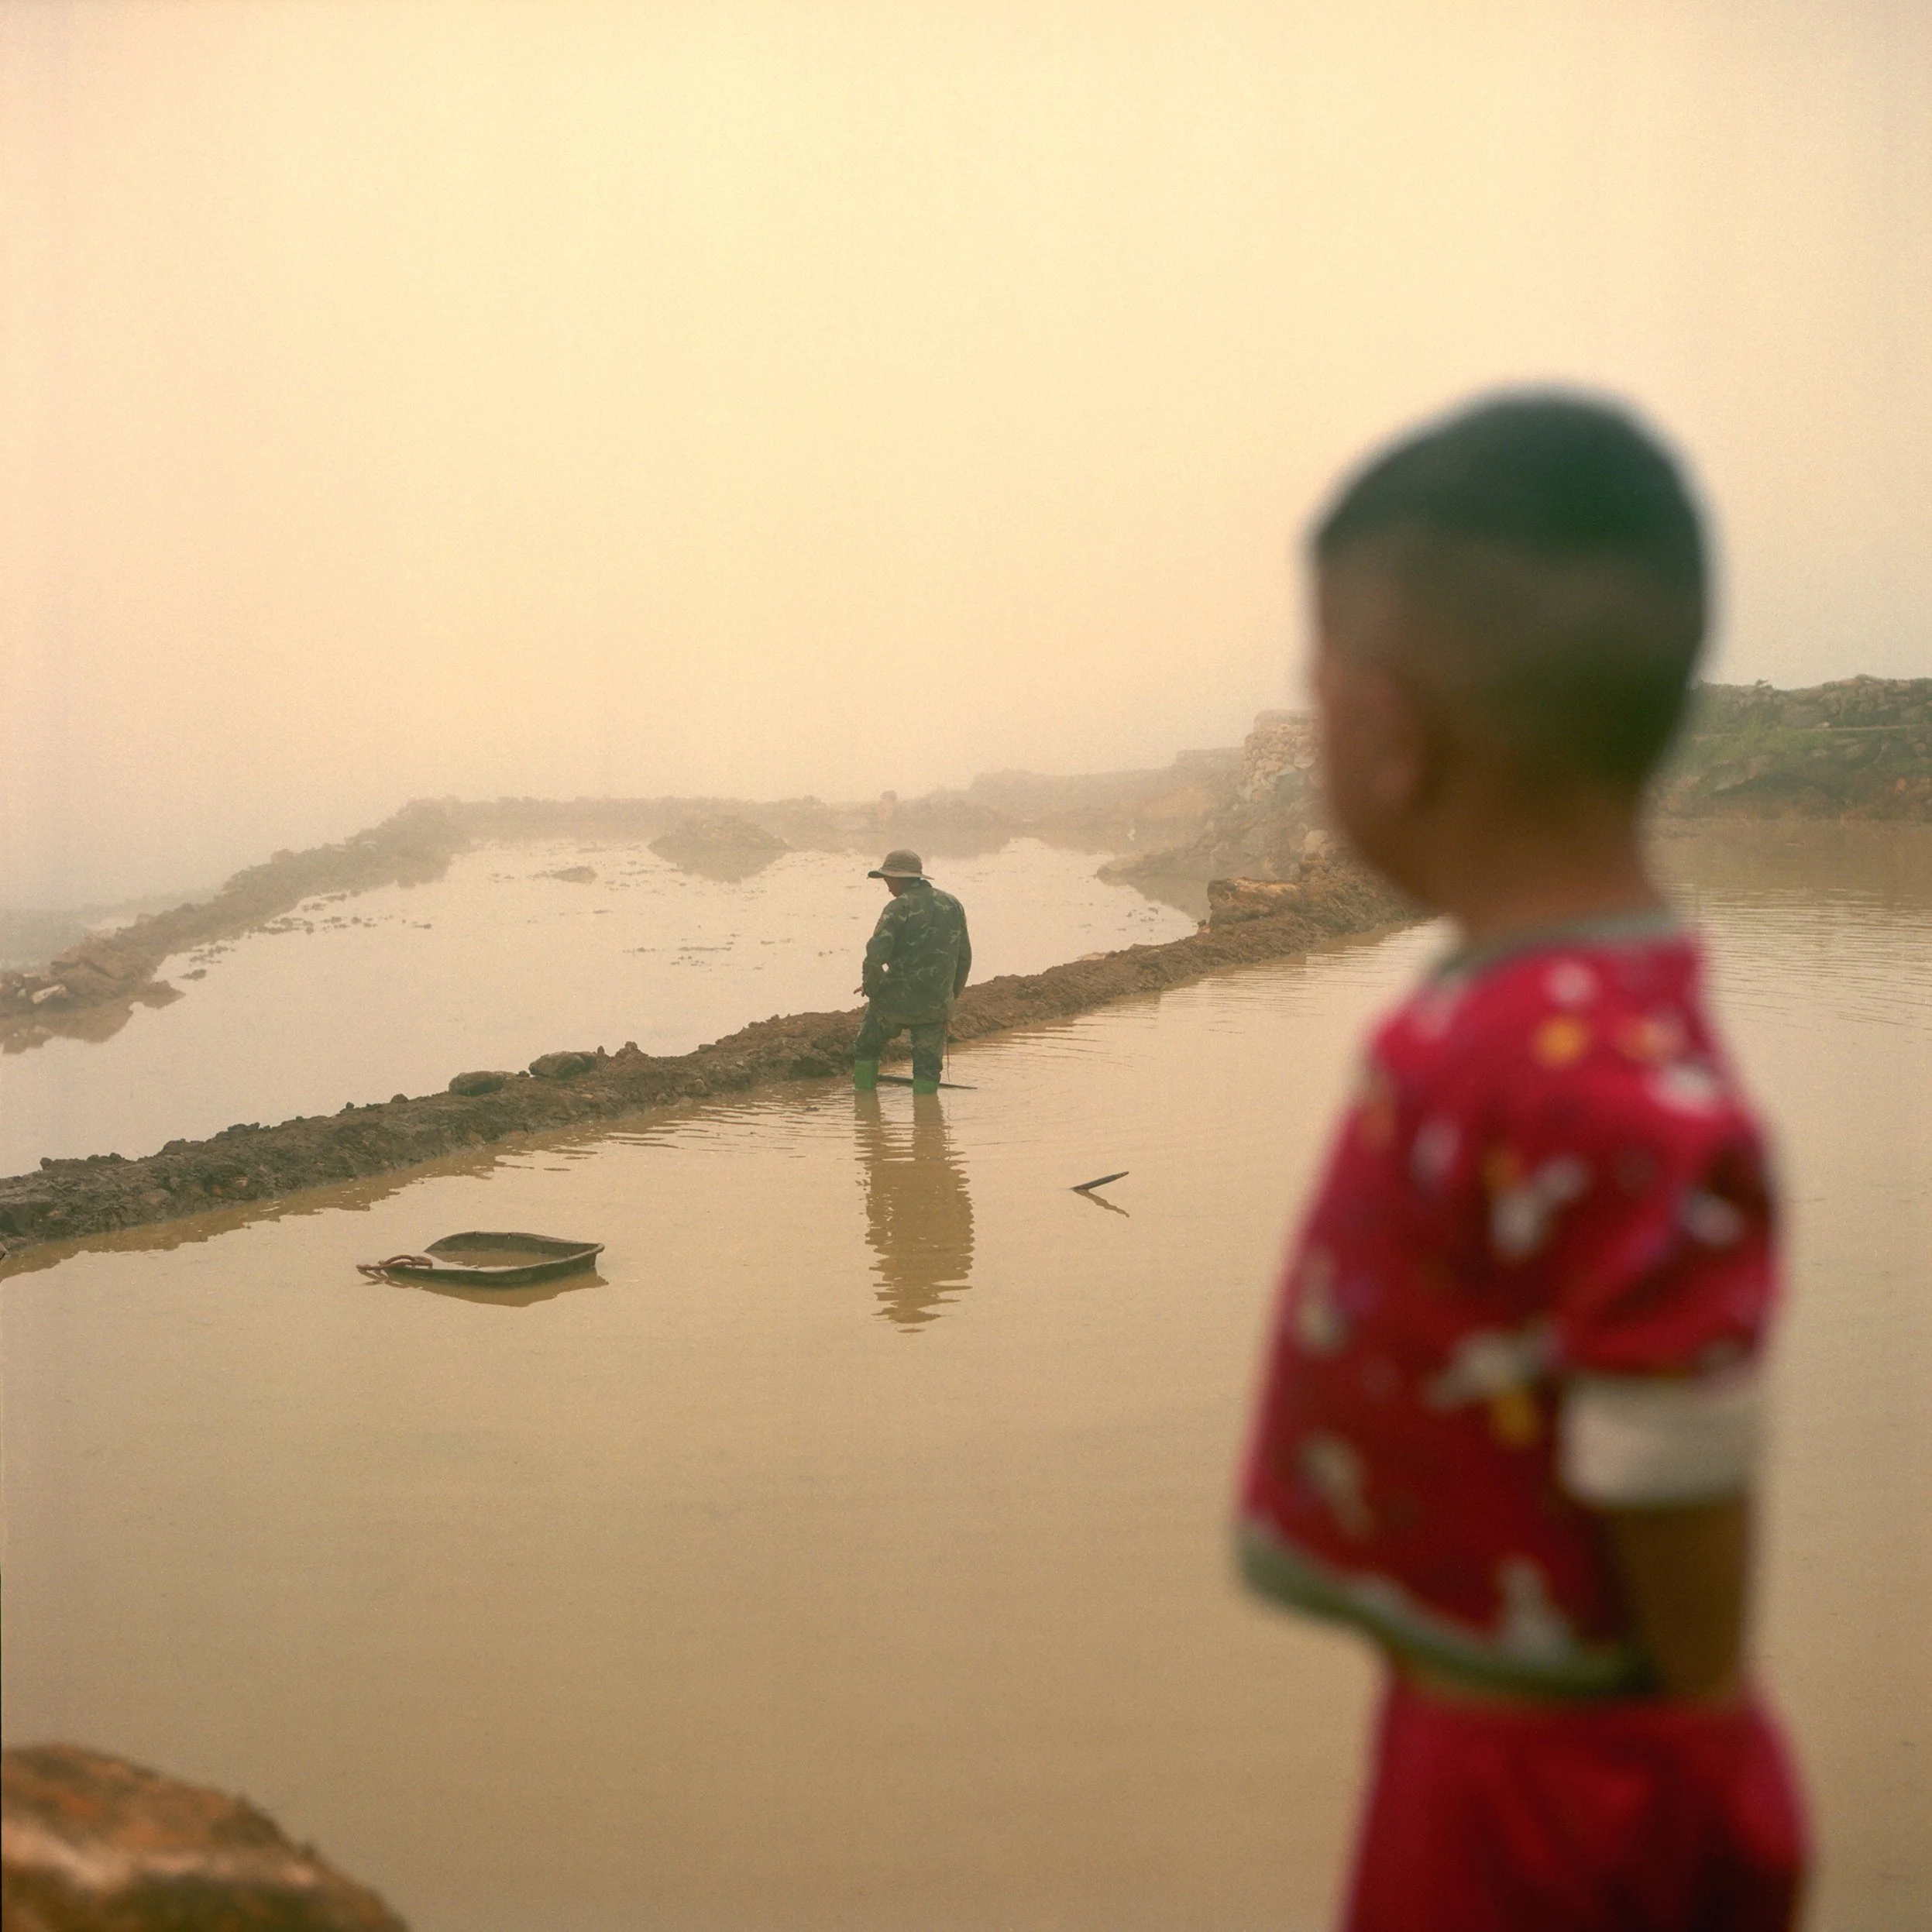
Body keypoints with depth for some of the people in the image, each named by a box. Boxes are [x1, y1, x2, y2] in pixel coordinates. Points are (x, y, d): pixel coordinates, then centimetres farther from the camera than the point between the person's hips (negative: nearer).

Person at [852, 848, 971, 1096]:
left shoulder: (899, 907, -11)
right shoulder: (952, 904, 8)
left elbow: (876, 954, -21)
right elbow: (964, 958, 12)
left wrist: (871, 986, -3)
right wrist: (951, 995, 21)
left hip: (897, 1000, -4)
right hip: (937, 1005, 4)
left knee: (866, 1048, 19)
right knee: (928, 1064, 10)